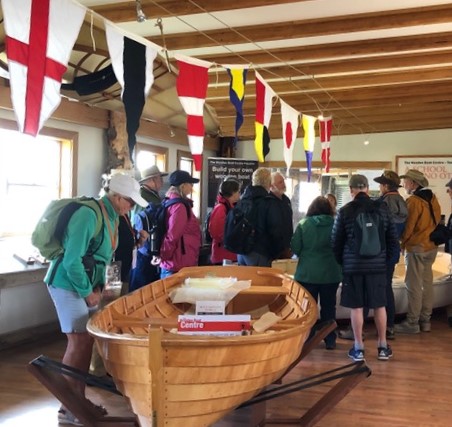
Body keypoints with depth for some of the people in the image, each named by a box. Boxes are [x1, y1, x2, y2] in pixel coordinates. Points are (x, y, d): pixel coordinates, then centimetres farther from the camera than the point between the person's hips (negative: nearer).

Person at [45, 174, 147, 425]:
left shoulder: (111, 216, 7)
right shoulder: (89, 215, -22)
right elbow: (72, 260, -25)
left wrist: (98, 288, 7)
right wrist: (88, 292, -17)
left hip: (85, 285, 9)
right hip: (68, 285, -9)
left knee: (87, 341, 11)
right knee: (79, 342, -8)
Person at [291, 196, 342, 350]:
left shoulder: (303, 224, -7)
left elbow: (295, 248, -7)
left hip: (307, 273, -1)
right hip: (331, 273, 1)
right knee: (329, 307, 12)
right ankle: (330, 340, 16)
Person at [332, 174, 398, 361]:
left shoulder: (344, 211, -5)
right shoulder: (382, 208, 0)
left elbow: (336, 241, 1)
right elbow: (393, 238, 5)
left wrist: (342, 261, 16)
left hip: (353, 266, -2)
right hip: (377, 265, 2)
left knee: (356, 306, 4)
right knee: (379, 305, 11)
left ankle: (358, 348, 10)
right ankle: (383, 346, 18)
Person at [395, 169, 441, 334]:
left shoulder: (413, 200, -16)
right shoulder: (432, 198, 8)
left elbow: (408, 225, -14)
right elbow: (436, 220, 13)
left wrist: (402, 242, 0)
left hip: (416, 247, -8)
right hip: (430, 246, 8)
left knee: (414, 286, -4)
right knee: (426, 283, 12)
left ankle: (412, 323, 0)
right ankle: (425, 320, 18)